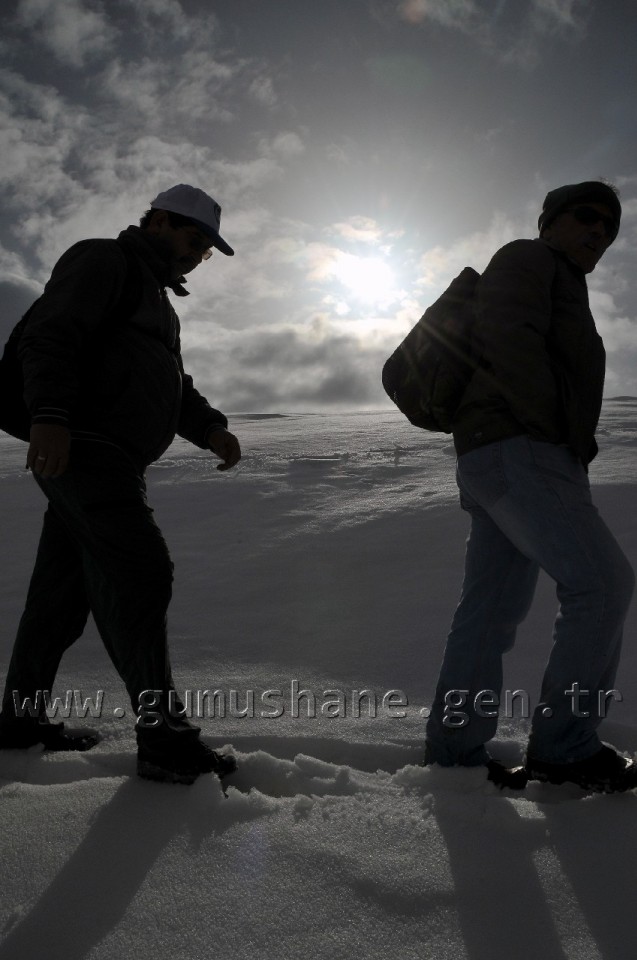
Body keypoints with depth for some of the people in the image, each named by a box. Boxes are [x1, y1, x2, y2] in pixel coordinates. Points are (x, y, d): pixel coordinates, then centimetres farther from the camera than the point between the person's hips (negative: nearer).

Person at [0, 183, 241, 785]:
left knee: (64, 588, 13)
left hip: (110, 463, 10)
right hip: (83, 448, -10)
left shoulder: (155, 296, 29)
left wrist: (209, 427, 8)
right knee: (140, 576, -15)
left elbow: (172, 383, 26)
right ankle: (165, 739, -12)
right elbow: (50, 335, -16)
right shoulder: (102, 261, -2)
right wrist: (51, 413, -32)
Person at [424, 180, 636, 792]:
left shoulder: (562, 294, 32)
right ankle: (564, 745, -5)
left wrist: (570, 451, 11)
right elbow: (508, 342, -15)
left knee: (491, 608, 7)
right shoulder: (528, 259, 3)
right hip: (519, 453, -10)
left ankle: (454, 752, 11)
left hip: (497, 462, 10)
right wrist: (561, 435, -16)